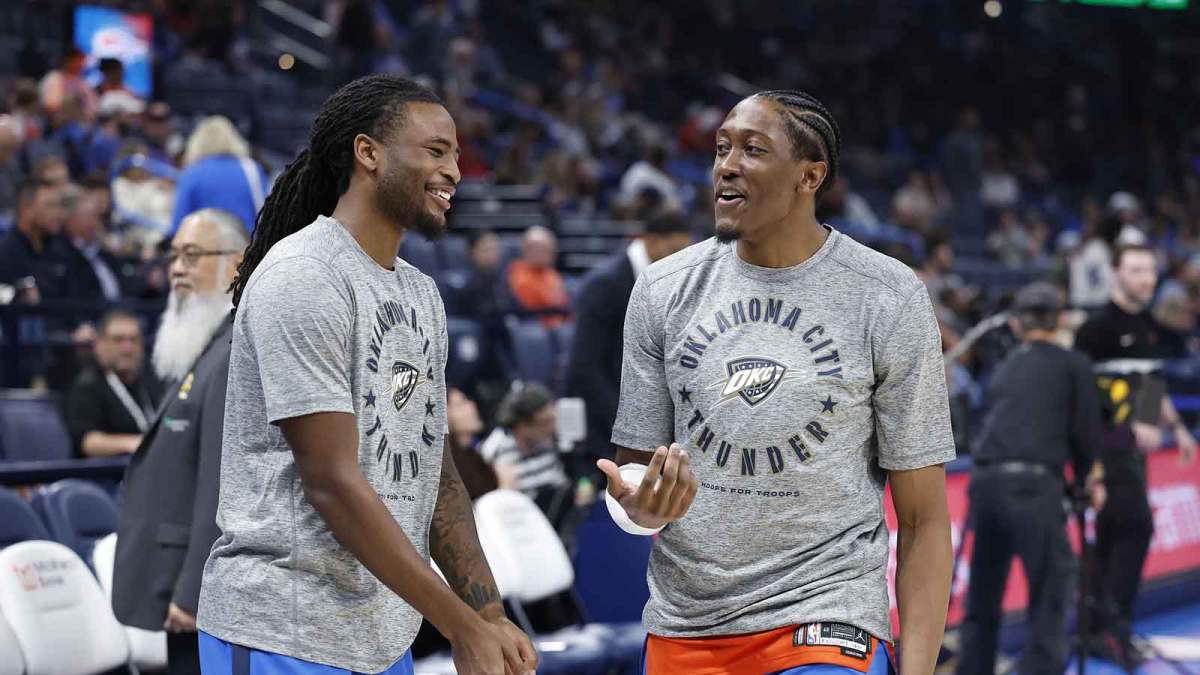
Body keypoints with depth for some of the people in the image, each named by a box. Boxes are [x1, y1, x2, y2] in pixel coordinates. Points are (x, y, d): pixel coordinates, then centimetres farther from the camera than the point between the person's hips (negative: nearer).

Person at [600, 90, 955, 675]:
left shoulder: (889, 300, -5)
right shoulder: (664, 290, 4)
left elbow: (923, 518, -4)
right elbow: (634, 469, 8)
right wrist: (640, 508, -16)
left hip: (826, 617, -4)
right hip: (683, 627, 4)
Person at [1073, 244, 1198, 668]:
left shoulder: (1150, 328, 14)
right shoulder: (1099, 326, -12)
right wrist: (1131, 425, -20)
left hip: (1135, 442, 8)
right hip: (1107, 440, -8)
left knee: (1112, 533, 10)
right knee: (1136, 524, -16)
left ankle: (1103, 626, 15)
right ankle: (1113, 622, -11)